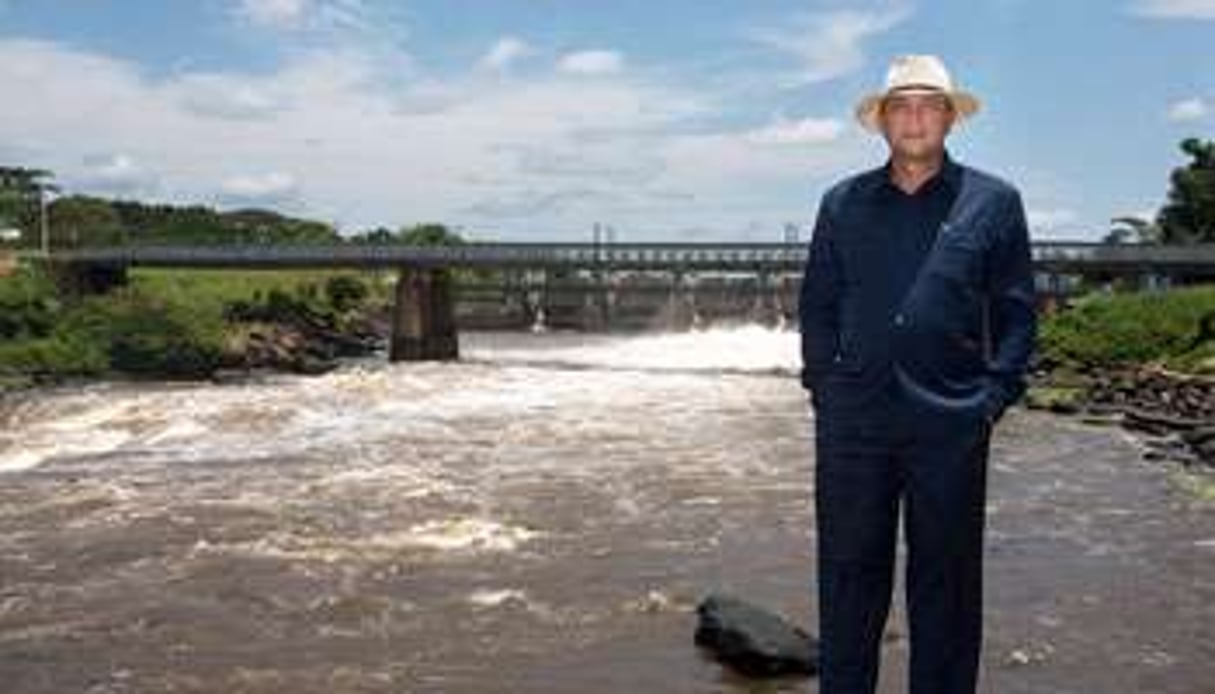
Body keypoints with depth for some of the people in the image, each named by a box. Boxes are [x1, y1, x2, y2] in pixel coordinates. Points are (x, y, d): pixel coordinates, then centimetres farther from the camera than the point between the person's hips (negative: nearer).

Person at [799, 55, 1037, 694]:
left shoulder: (993, 202, 7)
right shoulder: (843, 203, 12)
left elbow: (1016, 311, 6)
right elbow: (816, 303, 13)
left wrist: (995, 395, -4)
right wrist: (823, 384, 3)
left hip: (951, 422, -1)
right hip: (853, 419, 1)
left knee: (945, 579, 8)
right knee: (848, 570, 7)